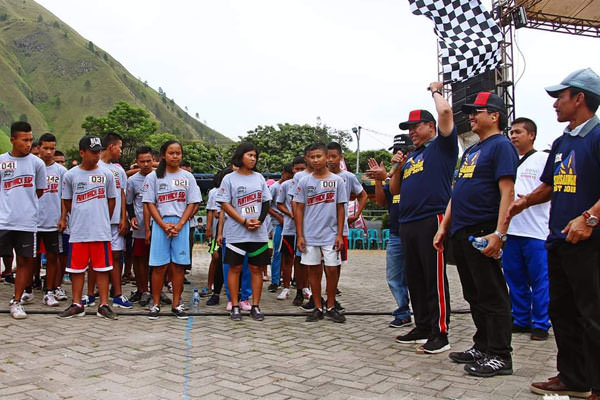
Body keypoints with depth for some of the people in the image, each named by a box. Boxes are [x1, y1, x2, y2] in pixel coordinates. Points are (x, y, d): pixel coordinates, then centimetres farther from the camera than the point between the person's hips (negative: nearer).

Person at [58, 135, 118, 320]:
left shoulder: (106, 174, 3)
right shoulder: (70, 175, 2)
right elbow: (67, 202, 12)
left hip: (101, 231, 0)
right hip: (78, 231, 0)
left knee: (102, 268, 3)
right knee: (77, 268, 7)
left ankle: (103, 305, 10)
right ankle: (77, 304, 18)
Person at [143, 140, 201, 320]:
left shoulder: (187, 177, 8)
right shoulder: (153, 177, 5)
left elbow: (192, 204, 4)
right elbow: (150, 204, 1)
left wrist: (179, 225, -9)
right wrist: (164, 225, -11)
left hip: (181, 225, 1)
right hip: (160, 224, -1)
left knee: (178, 265, 3)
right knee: (159, 266, -1)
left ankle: (176, 304, 11)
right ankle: (156, 304, 10)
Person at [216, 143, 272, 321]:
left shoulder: (259, 178, 12)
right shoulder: (229, 179, 1)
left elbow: (266, 203, 11)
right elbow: (225, 205, -5)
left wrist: (259, 220, -7)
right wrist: (244, 222, -14)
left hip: (259, 233, 3)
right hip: (236, 233, -3)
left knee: (256, 268, 5)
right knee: (235, 268, 2)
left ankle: (255, 306, 13)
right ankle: (235, 306, 11)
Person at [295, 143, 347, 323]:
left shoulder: (337, 181, 2)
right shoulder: (304, 182, 4)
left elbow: (341, 208, 3)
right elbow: (299, 209, 5)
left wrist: (340, 235, -2)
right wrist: (299, 235, -1)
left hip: (331, 235, -1)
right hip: (310, 235, 1)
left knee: (332, 269, 2)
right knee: (313, 269, 6)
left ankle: (331, 307, 16)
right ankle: (318, 307, 17)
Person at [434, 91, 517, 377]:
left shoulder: (501, 146, -7)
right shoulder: (471, 151, 21)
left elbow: (507, 193, -17)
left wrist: (499, 234, -24)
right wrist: (444, 227, 18)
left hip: (482, 233, -9)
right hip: (461, 233, 9)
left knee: (491, 296, -3)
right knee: (474, 296, 14)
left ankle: (499, 356, 5)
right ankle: (482, 347, 25)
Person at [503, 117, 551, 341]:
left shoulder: (543, 159, 1)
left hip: (535, 231, -6)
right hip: (510, 229, 6)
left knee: (539, 280, 0)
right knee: (515, 279, 11)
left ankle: (541, 325, 9)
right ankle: (521, 320, 22)